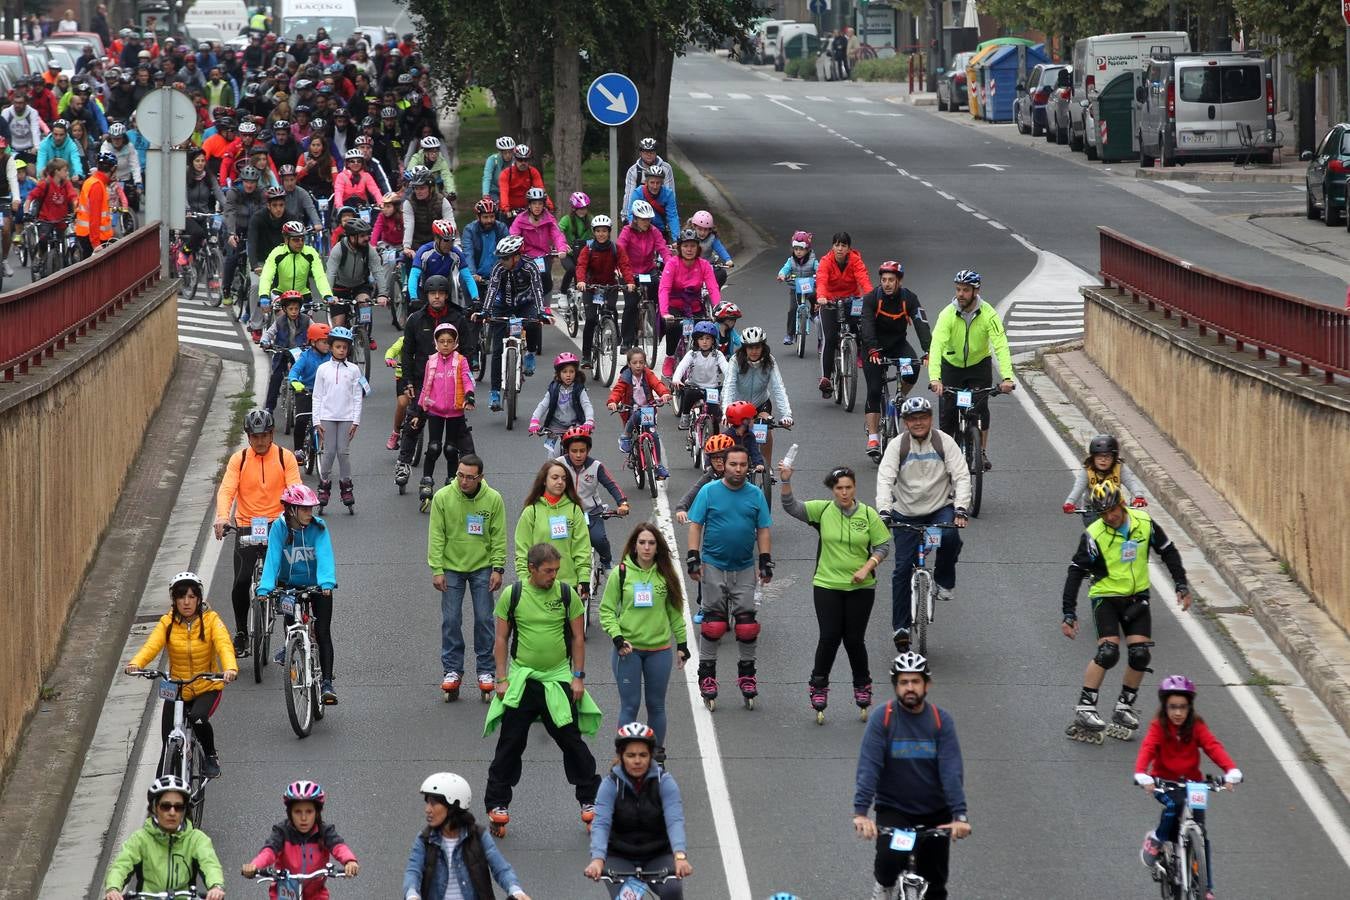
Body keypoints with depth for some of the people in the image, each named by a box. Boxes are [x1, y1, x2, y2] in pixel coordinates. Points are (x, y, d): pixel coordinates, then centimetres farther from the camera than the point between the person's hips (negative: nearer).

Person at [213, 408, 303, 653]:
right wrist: (222, 517, -27)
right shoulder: (239, 460, 3)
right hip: (246, 528, 0)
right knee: (241, 582, -13)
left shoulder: (285, 458, 2)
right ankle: (241, 633, 4)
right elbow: (227, 490, -8)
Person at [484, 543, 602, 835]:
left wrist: (578, 676, -1)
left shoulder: (567, 594, -2)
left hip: (558, 680, 0)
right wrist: (501, 679, -1)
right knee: (510, 744, 3)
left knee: (572, 741, 3)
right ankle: (497, 804, 13)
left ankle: (589, 800, 15)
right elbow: (501, 638, 3)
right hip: (521, 680, 0)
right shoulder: (512, 595, -3)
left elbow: (578, 637, 4)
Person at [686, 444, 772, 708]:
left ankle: (747, 673, 12)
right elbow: (695, 526, -2)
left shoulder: (755, 495, 5)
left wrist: (766, 562, 2)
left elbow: (763, 531, 8)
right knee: (713, 621, 0)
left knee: (747, 622, 1)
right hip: (714, 565, -2)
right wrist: (693, 559, -10)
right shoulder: (709, 491, -2)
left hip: (744, 568, 2)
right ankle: (706, 674, 9)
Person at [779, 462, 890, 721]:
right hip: (827, 586, 0)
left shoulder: (868, 514, -2)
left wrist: (866, 568, -12)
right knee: (829, 638, -4)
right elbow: (791, 507, -10)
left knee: (854, 640, 5)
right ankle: (819, 685, 14)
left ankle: (862, 686, 25)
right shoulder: (822, 510, -2)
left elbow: (882, 545, 2)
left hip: (860, 587, 0)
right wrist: (785, 481, -25)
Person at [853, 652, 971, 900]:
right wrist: (860, 812, -30)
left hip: (935, 814, 2)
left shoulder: (941, 720, -6)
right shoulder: (881, 718, -11)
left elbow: (952, 770, -14)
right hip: (893, 808, -2)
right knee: (889, 857, -28)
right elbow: (868, 766, -18)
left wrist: (960, 815, -25)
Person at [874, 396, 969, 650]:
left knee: (950, 537, -32)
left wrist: (960, 509, -26)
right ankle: (900, 625, 4)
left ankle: (944, 581, -4)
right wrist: (884, 511, -31)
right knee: (902, 568, -5)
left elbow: (962, 476, -11)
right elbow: (885, 479, -15)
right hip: (906, 514, 0)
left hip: (941, 508, 0)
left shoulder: (944, 443, -5)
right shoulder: (897, 446, -6)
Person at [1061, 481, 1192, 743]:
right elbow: (1076, 573, -16)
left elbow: (1168, 552, 5)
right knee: (1108, 652, -20)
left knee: (1140, 655, -6)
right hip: (1106, 597, -4)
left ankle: (1124, 708, 10)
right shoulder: (1094, 536, -18)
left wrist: (1182, 585, 2)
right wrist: (1069, 615, -20)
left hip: (1136, 597, 4)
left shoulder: (1144, 523, -9)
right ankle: (1084, 708, -15)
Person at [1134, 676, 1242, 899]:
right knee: (1174, 804, -36)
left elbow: (1213, 747, -19)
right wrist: (1141, 775, -45)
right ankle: (1156, 841, -9)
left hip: (1191, 782, 2)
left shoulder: (1196, 727, -6)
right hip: (1165, 781, -2)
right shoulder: (1158, 727, -11)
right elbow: (1147, 749, -25)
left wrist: (1232, 771, -36)